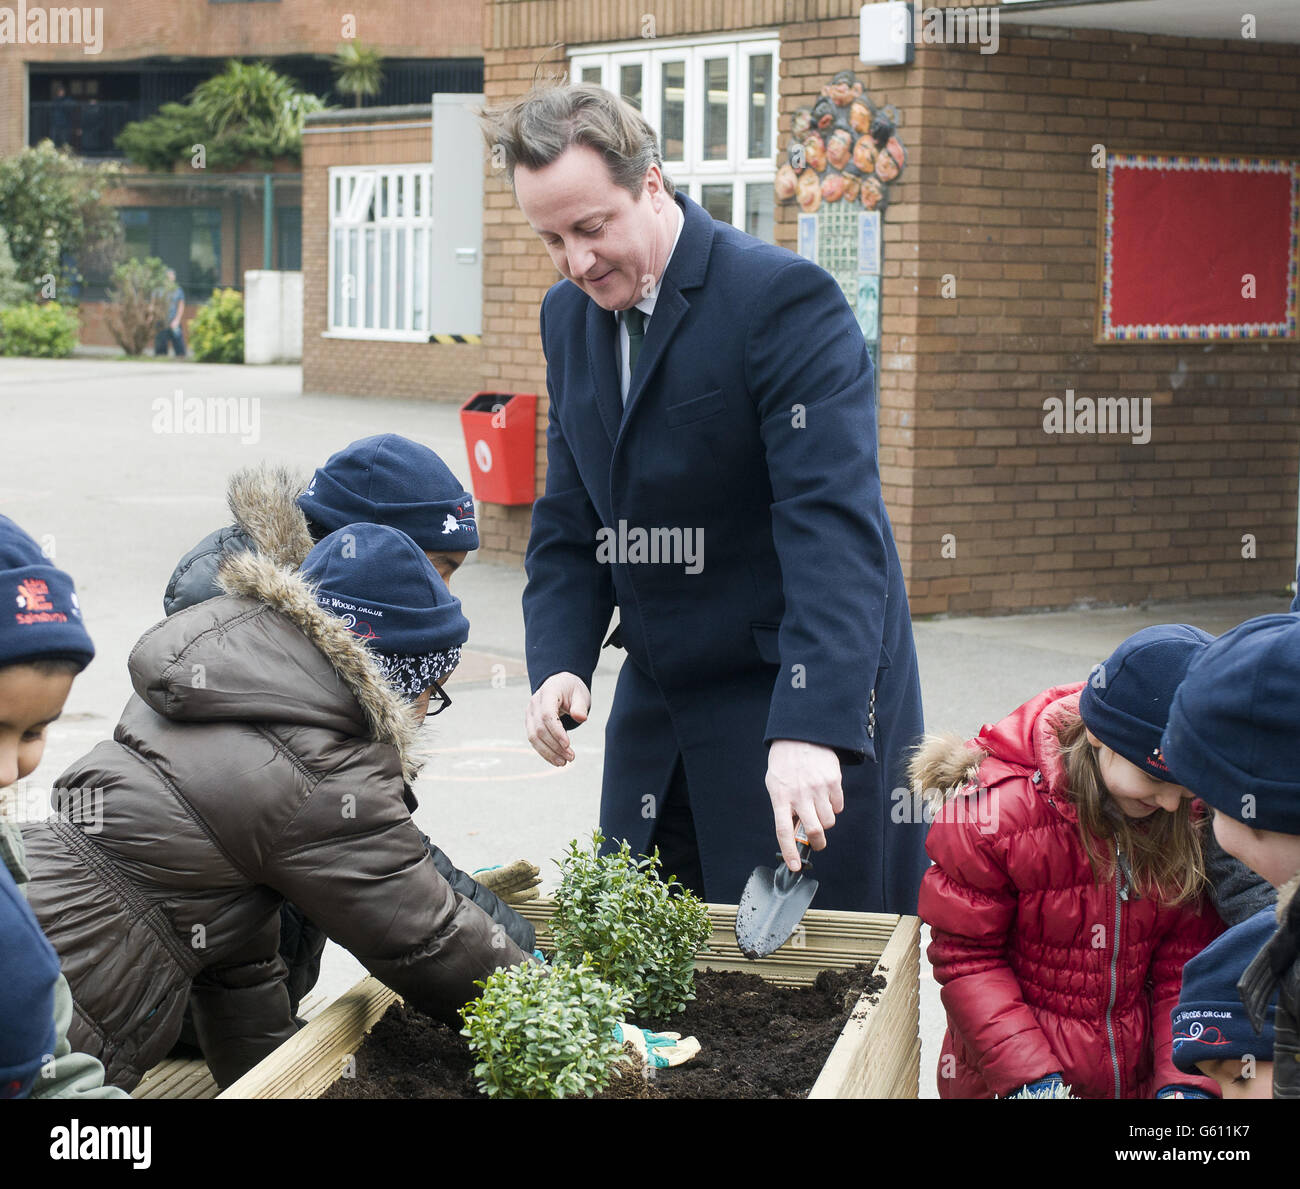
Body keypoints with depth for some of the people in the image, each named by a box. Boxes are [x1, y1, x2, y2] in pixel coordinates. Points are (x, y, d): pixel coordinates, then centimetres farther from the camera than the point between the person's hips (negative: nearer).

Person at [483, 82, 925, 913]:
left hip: (812, 698, -7)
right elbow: (570, 519, 12)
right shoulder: (569, 316, 8)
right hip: (657, 705, 7)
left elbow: (834, 524, -26)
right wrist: (559, 661, -6)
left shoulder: (785, 299, -17)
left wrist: (810, 727, -35)